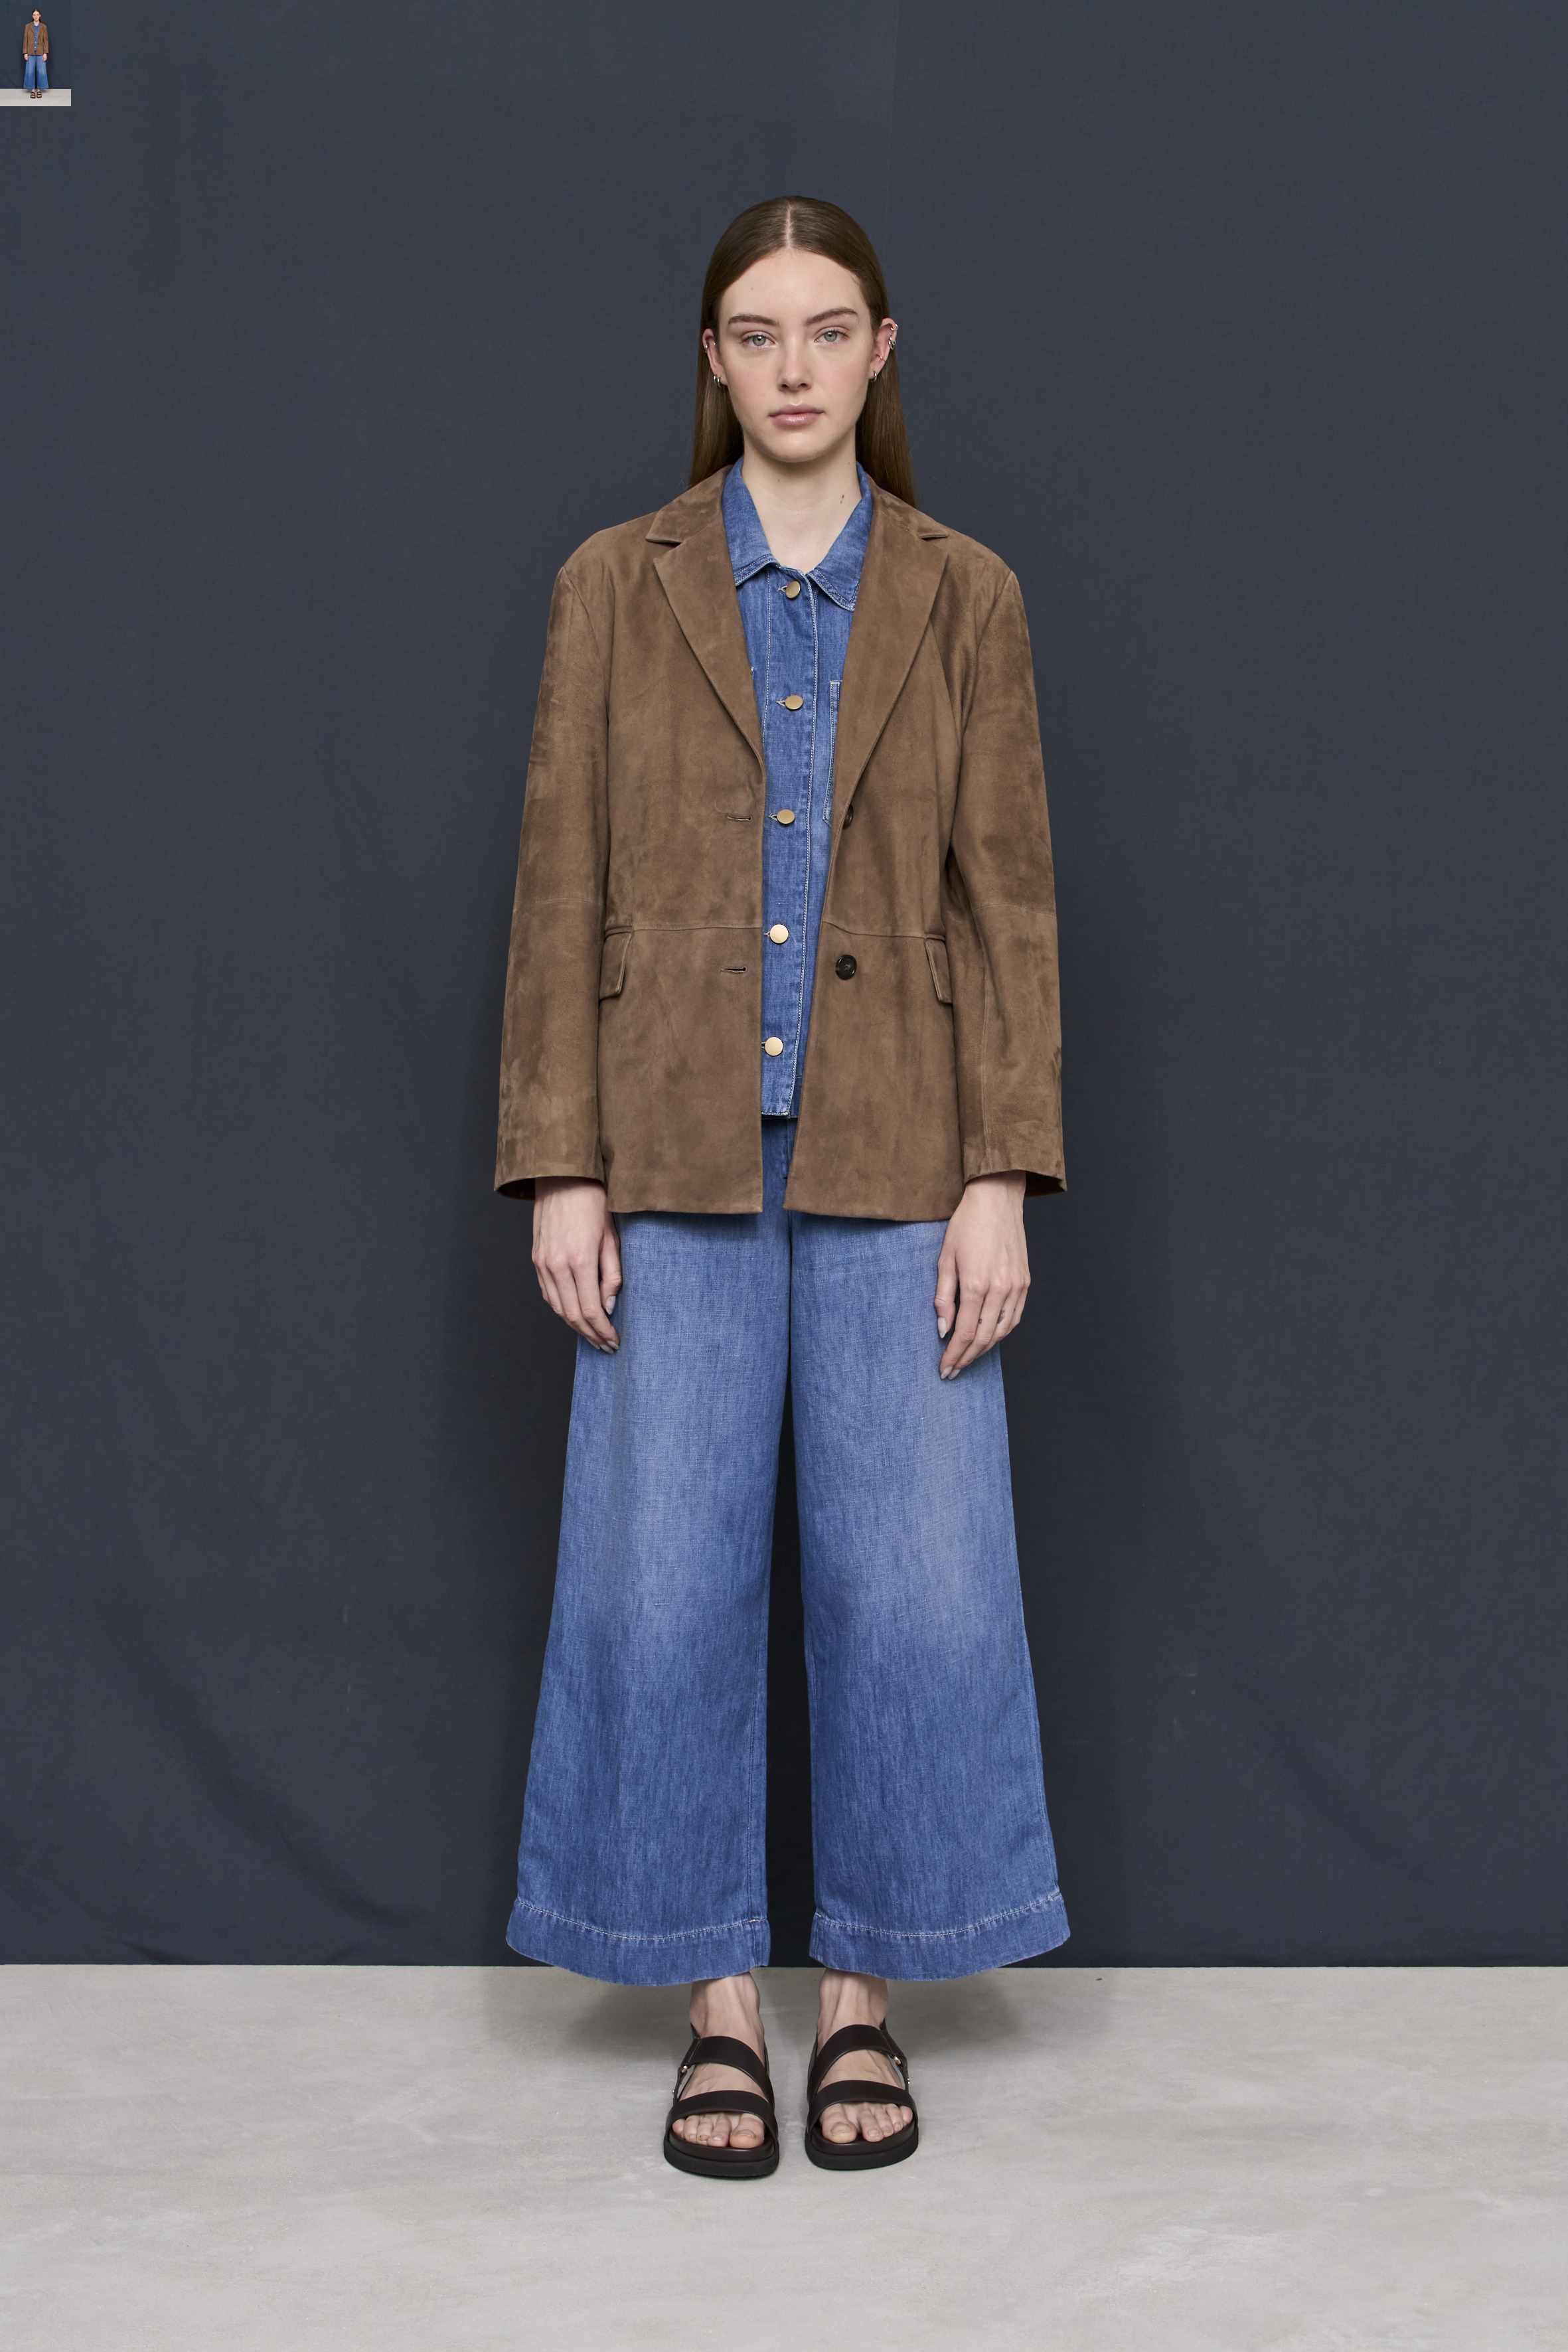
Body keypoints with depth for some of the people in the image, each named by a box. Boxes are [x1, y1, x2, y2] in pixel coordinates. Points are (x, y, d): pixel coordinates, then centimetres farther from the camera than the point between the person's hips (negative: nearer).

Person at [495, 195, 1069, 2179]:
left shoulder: (964, 601, 6)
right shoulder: (616, 588, 6)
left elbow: (1009, 901, 3)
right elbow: (559, 889, 3)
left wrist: (1003, 1177, -5)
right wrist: (559, 1168, -3)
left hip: (893, 1158, 0)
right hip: (678, 1157, 0)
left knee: (912, 1582, 0)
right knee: (665, 1585, 0)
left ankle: (863, 1996, 16)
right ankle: (718, 2002, 16)